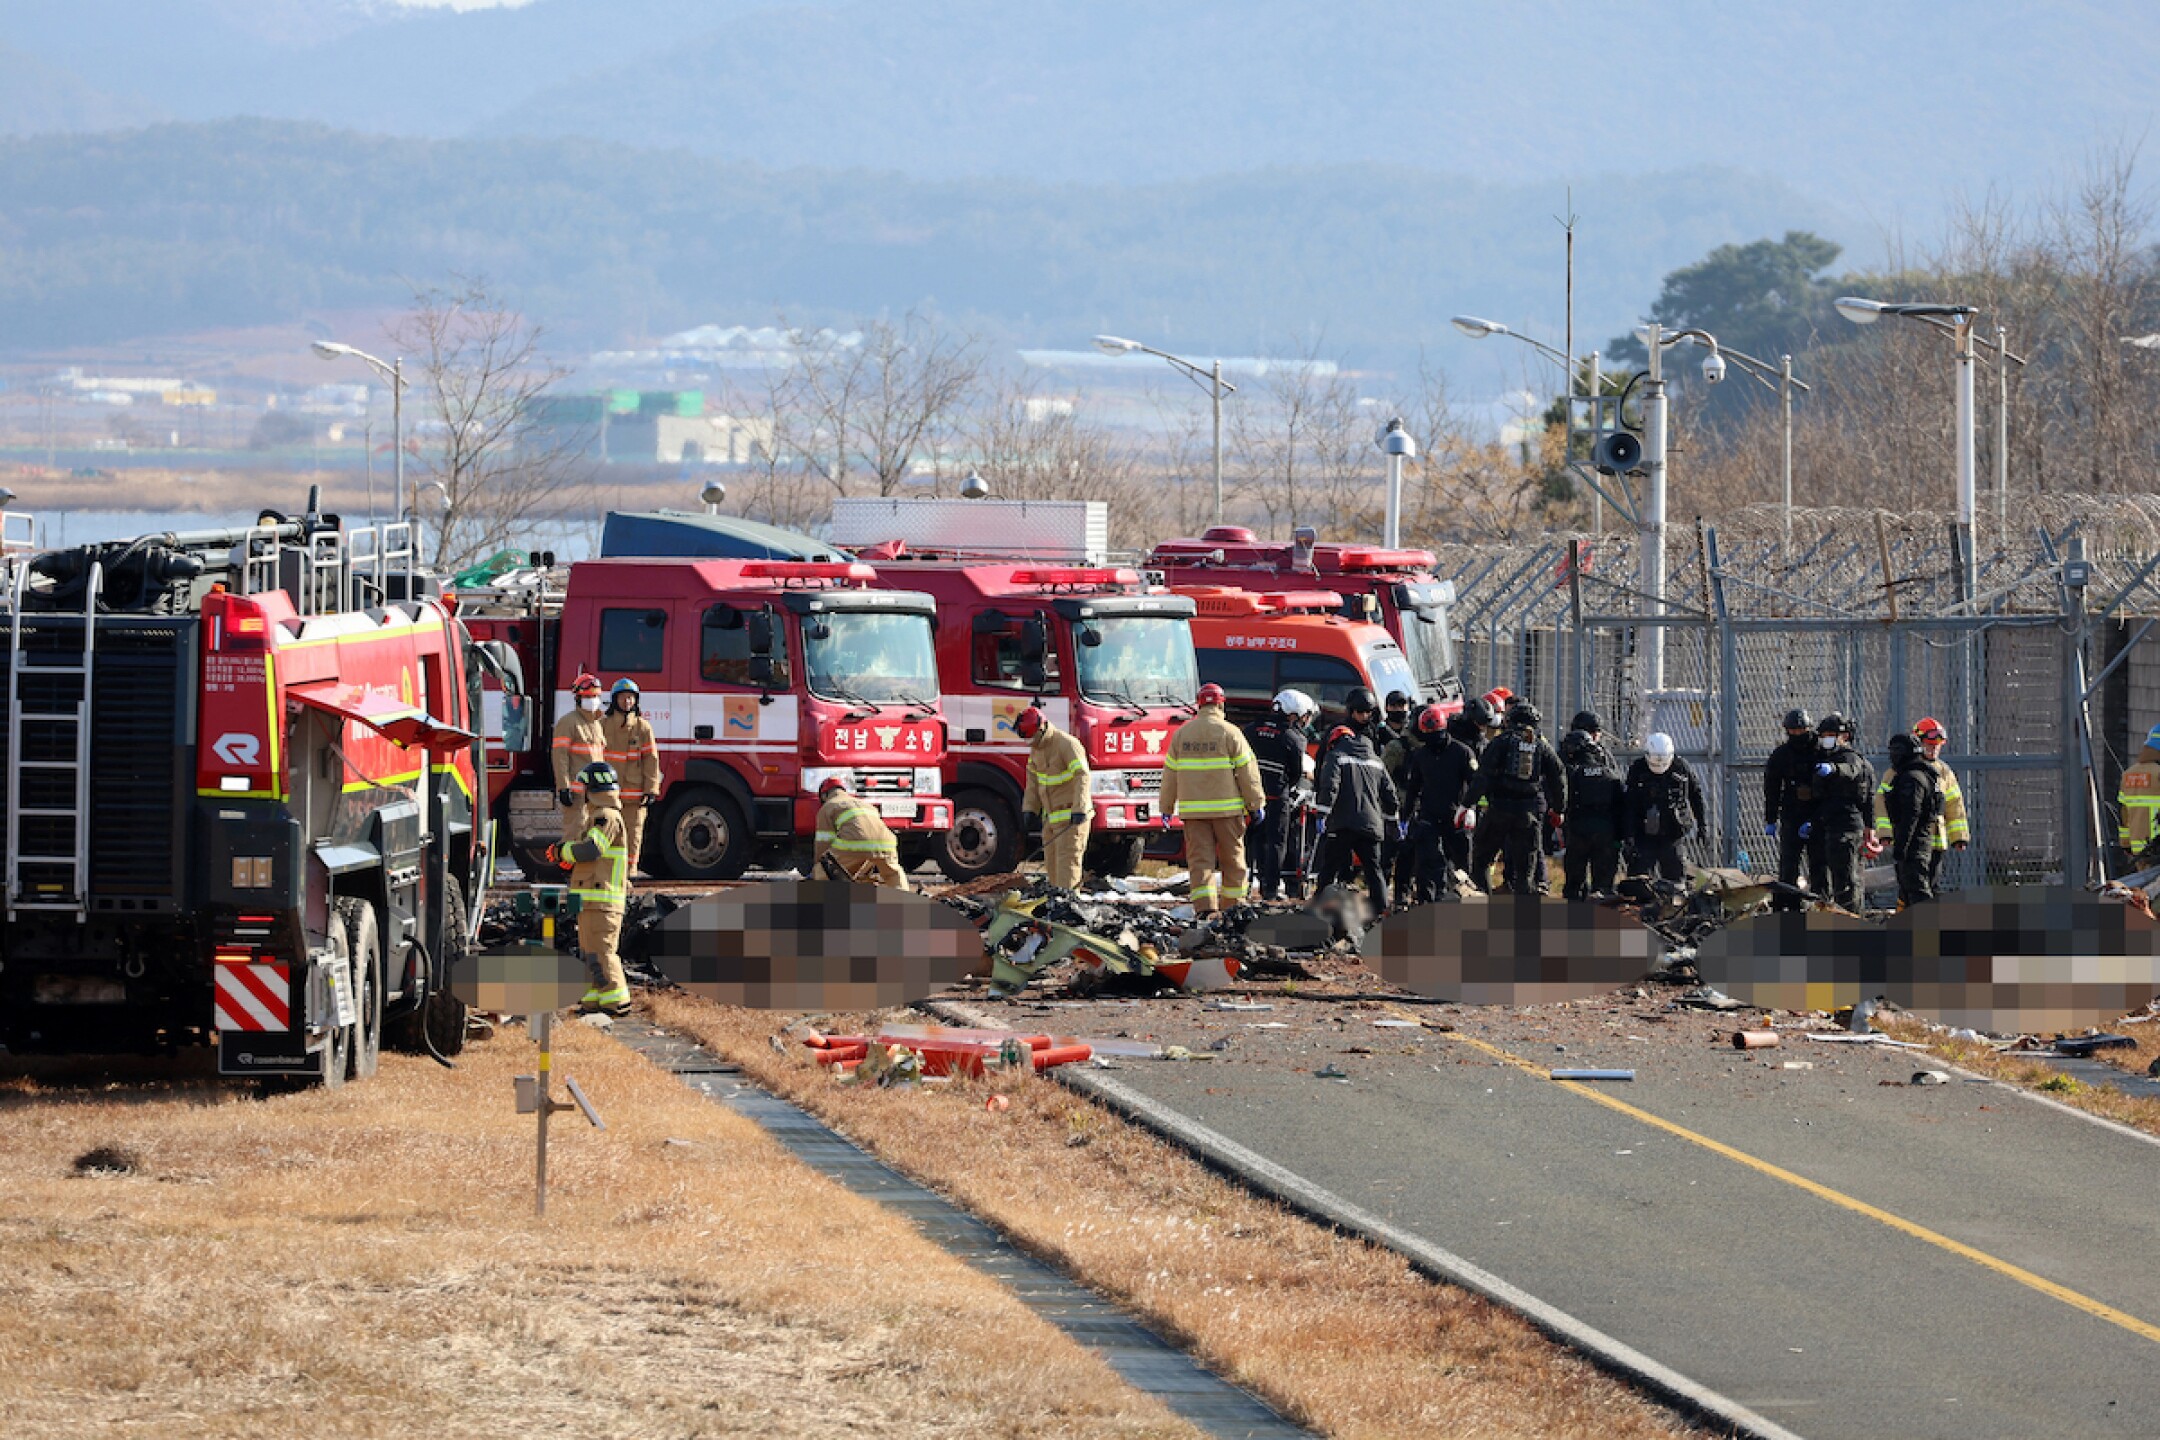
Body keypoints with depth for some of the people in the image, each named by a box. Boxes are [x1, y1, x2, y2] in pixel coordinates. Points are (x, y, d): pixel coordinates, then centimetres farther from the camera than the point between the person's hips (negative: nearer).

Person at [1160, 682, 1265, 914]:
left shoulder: (1182, 734, 6)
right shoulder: (1230, 733, -4)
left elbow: (1170, 773, 10)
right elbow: (1247, 771, -4)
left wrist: (1167, 807, 18)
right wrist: (1256, 805, 2)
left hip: (1192, 808, 2)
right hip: (1227, 807, -2)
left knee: (1200, 860, 0)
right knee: (1233, 860, 9)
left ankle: (1204, 906, -13)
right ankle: (1233, 905, 14)